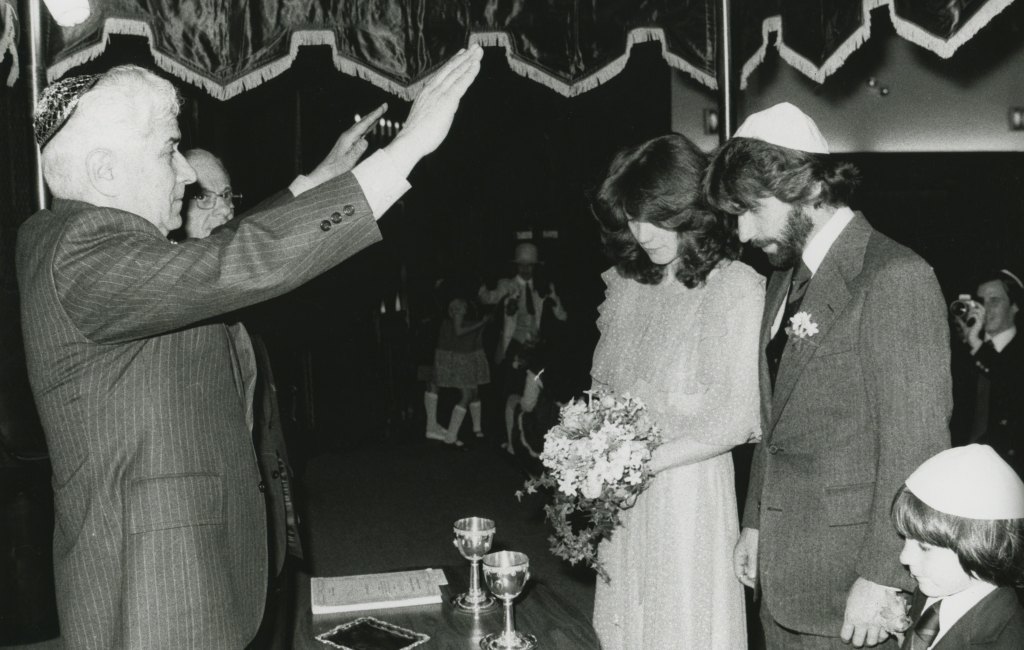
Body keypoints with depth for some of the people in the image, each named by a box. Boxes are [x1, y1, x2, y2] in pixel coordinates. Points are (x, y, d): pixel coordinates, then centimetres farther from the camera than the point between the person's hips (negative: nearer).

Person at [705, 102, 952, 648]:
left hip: (848, 580, -7)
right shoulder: (785, 278, 11)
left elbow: (914, 443, -18)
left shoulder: (894, 277, -16)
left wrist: (880, 578, -17)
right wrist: (755, 522, 14)